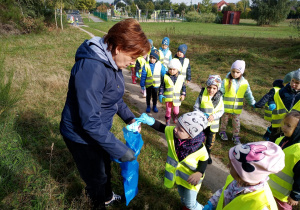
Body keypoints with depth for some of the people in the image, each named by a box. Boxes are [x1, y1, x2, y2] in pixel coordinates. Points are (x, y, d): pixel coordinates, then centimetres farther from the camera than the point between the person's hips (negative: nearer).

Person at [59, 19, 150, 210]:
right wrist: (120, 150, -27)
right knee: (96, 177, 17)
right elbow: (90, 122, -34)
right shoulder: (91, 69, -34)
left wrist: (129, 117, -1)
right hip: (83, 135, -8)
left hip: (100, 129, 8)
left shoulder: (111, 62, -5)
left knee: (105, 167, 29)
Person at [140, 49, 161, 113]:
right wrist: (142, 85, -8)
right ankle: (148, 106, 34)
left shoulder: (159, 64, -10)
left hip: (156, 84, 1)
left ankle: (154, 106, 36)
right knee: (148, 96, 16)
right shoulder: (146, 65, -13)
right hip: (148, 84, -1)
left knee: (155, 96, 17)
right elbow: (143, 76, -9)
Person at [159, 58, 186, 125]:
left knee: (176, 111, 11)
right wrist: (160, 94, -10)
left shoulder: (181, 77, -1)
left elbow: (183, 86, 9)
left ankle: (175, 118, 42)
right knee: (168, 110, 9)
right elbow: (162, 86, -1)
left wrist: (183, 94, 0)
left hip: (177, 98, 1)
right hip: (168, 98, -1)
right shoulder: (165, 77, -5)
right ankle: (167, 121, 29)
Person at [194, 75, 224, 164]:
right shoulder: (202, 95, -13)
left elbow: (221, 111, -2)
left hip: (213, 123, 2)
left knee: (210, 141, 16)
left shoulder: (219, 97, -9)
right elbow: (196, 107, -5)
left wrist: (214, 116, -20)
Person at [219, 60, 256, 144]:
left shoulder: (245, 83, -3)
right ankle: (222, 132, 39)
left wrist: (253, 104, 14)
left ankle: (236, 136, 29)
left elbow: (248, 95, 9)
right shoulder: (226, 81, -13)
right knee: (224, 120, 17)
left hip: (237, 108, 2)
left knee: (236, 122, 12)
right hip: (226, 107, -2)